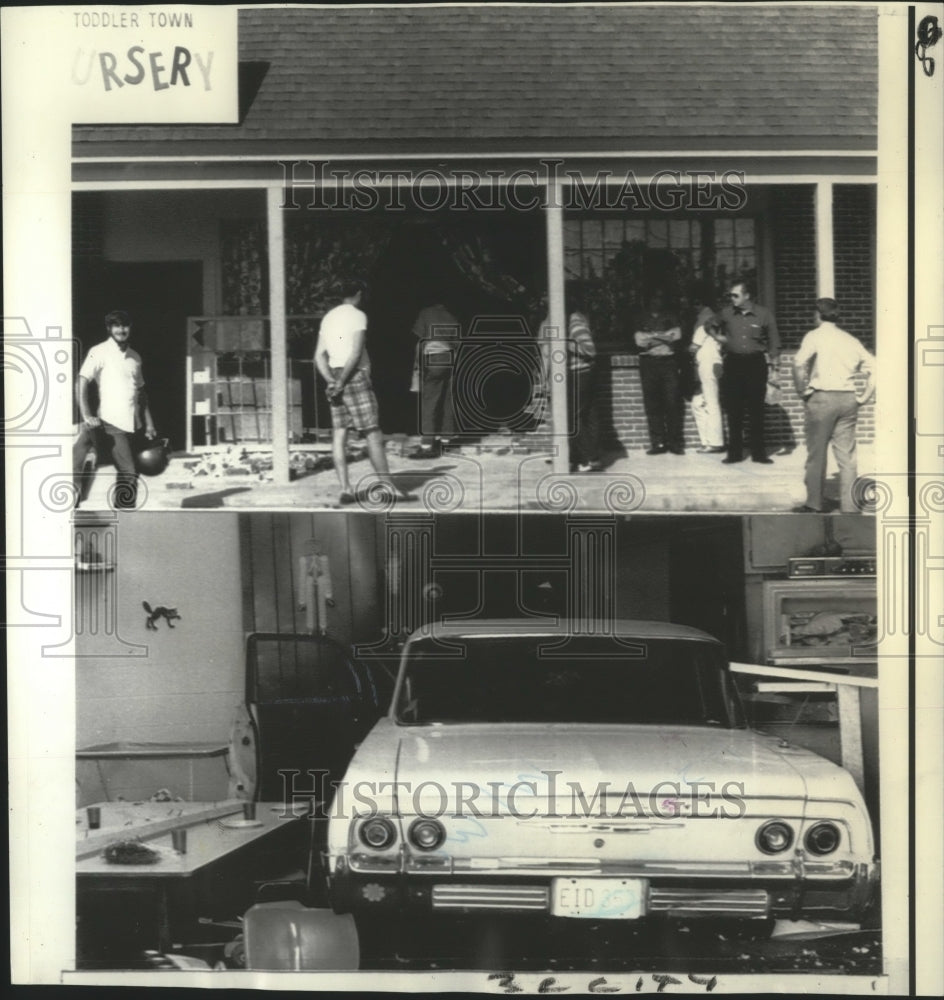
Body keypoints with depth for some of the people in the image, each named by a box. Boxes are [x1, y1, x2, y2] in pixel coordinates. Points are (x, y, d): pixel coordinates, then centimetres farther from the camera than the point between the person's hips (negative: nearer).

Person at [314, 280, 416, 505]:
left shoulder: (328, 317, 16)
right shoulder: (357, 316, -7)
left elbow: (319, 356, 10)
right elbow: (355, 353, -18)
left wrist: (332, 381, -2)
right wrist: (341, 383, -14)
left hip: (336, 378, 8)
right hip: (355, 377, -7)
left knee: (339, 434, 2)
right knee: (373, 434, -6)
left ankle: (345, 489, -3)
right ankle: (390, 488, -5)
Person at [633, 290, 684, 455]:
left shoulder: (670, 317, 14)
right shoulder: (642, 318, 14)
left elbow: (677, 335, -1)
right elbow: (639, 340, 1)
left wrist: (652, 336, -3)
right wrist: (664, 336, -2)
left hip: (668, 362, 0)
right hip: (648, 363, 0)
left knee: (673, 402, -7)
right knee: (652, 404, -4)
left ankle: (675, 442, -4)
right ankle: (657, 443, -2)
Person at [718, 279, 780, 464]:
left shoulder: (764, 315, -2)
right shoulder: (726, 314, 3)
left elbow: (774, 344, 4)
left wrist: (774, 369, 1)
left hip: (755, 363, -2)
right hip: (732, 363, 2)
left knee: (756, 410, 1)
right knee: (734, 411, 2)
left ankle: (758, 452, 8)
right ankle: (734, 452, 9)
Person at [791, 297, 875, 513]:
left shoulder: (815, 336, -2)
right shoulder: (850, 340, 13)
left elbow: (799, 362, -19)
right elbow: (872, 367, 10)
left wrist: (802, 390, -8)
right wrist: (864, 396, 11)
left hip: (822, 397, -4)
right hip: (848, 399, 4)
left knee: (816, 454, 4)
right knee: (846, 455, 7)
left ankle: (814, 503, 8)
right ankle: (849, 505, 7)